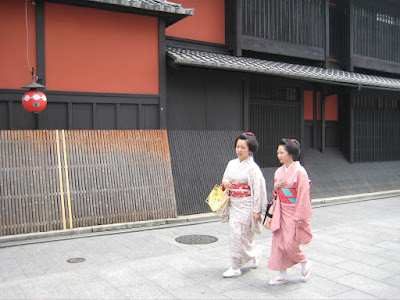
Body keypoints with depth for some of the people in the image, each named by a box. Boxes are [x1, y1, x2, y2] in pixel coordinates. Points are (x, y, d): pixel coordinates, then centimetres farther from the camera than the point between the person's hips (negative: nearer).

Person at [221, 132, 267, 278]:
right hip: (233, 204, 7)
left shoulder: (252, 167, -12)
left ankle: (236, 267, 8)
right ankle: (254, 255, 33)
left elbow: (257, 189, -13)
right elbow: (226, 180, 20)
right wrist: (224, 181, -5)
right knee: (235, 234, 9)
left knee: (239, 235, -5)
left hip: (246, 206, -7)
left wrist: (256, 211, -15)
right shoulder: (232, 164, 8)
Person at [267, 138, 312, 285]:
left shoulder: (299, 171, -14)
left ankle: (305, 263, 24)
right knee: (278, 242, 6)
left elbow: (303, 195, -15)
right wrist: (276, 186, -5)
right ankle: (282, 275, 18)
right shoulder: (279, 171, 8)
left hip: (294, 212, -7)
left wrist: (301, 217, -17)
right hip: (281, 212, 7)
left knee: (289, 244, -6)